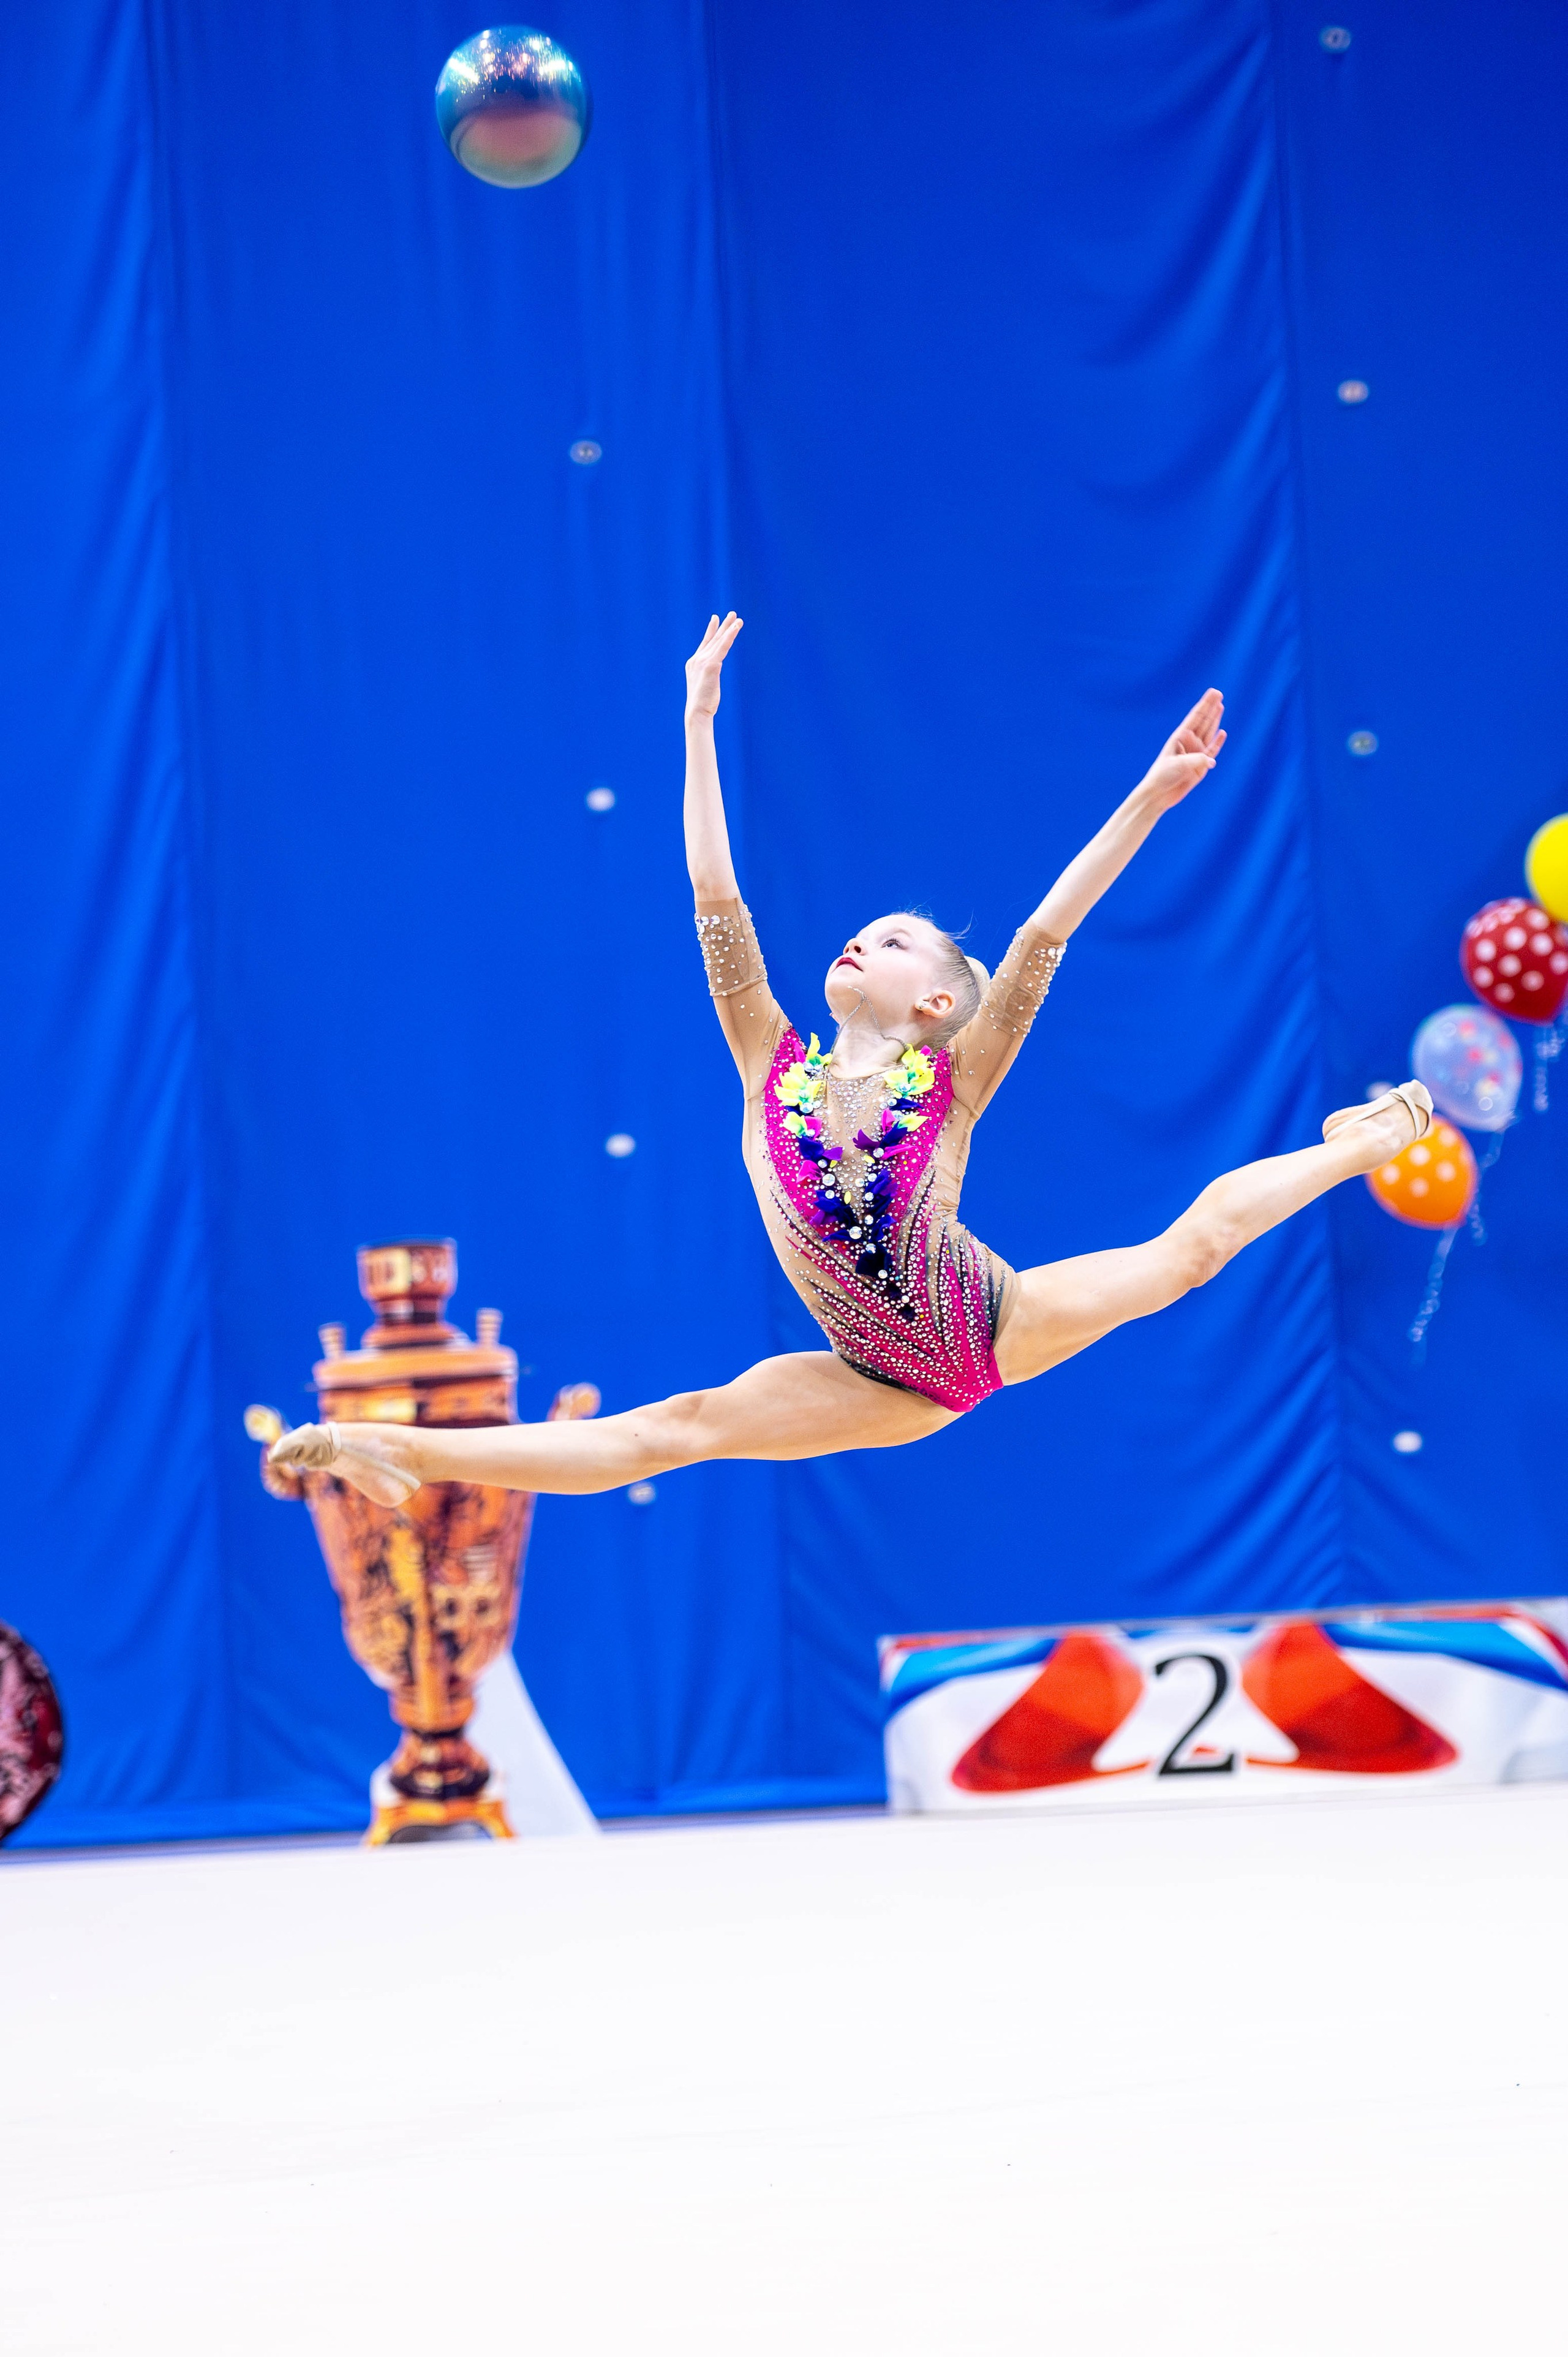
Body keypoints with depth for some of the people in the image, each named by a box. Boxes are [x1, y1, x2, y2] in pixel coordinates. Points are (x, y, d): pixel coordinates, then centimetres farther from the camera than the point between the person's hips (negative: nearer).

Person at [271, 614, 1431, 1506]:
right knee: (666, 1429, -8)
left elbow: (1045, 935, -22)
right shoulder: (777, 1070, -8)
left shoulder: (951, 1085, -14)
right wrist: (700, 722, -7)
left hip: (1001, 1324, -1)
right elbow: (717, 903, -10)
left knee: (1189, 1247, 4)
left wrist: (1152, 796, -29)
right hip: (892, 1385, 1)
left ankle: (1370, 1139, 32)